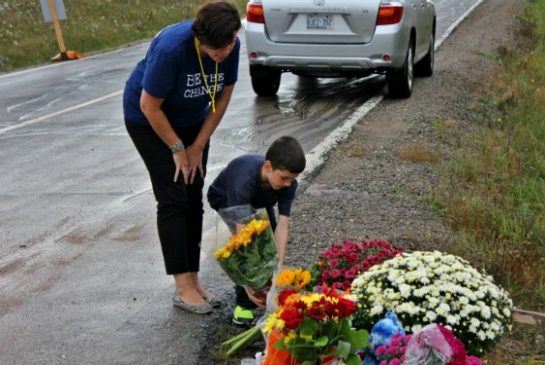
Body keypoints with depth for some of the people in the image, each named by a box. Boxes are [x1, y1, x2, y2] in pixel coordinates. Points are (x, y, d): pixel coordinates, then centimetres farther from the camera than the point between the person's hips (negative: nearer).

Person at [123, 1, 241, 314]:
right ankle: (183, 288, -4)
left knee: (194, 199, 2)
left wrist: (198, 146, -5)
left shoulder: (231, 47, -20)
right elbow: (149, 106, -26)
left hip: (192, 118, 5)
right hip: (149, 119, -5)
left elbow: (223, 96, -5)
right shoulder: (171, 48, -36)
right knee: (173, 199, -10)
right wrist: (177, 148, -15)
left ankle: (194, 279, 10)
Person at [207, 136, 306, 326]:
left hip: (259, 201, 5)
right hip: (225, 198, -4)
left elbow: (282, 226, -32)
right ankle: (245, 302, -17)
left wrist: (279, 266, -42)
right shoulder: (246, 181, -45)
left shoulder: (288, 183, -31)